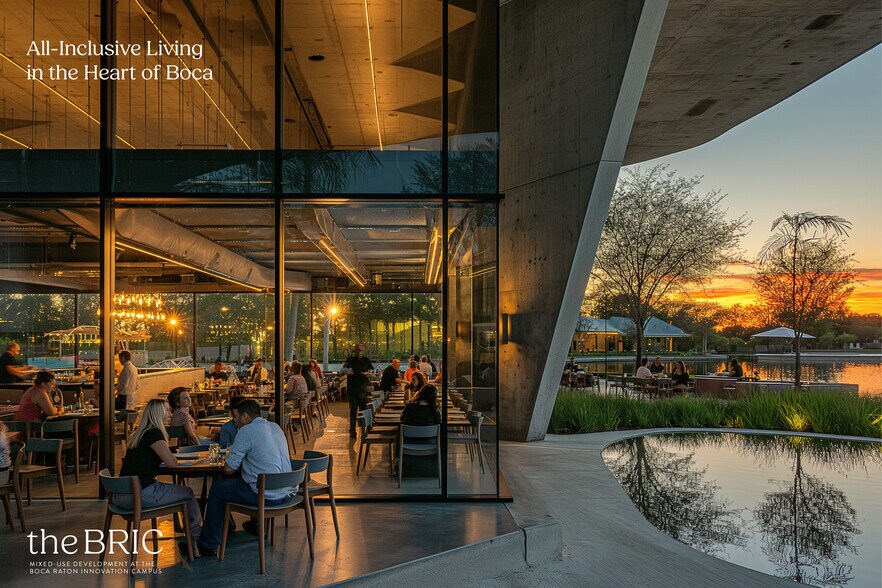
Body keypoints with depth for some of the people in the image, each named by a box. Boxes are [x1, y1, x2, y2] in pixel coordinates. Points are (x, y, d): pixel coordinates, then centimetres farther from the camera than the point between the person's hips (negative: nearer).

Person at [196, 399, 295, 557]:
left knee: (217, 488, 11)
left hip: (267, 496, -8)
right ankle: (257, 525, 48)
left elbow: (228, 469, -11)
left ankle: (208, 544, 18)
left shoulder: (246, 432, -11)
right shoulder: (275, 427, 12)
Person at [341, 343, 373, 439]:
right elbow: (341, 371, -4)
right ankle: (352, 430, 2)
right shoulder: (350, 360, 2)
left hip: (363, 389, 2)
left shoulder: (366, 361, 8)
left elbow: (373, 375, 10)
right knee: (353, 410, -3)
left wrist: (368, 373, -13)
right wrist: (345, 371, -28)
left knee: (363, 409, 4)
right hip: (352, 389, -2)